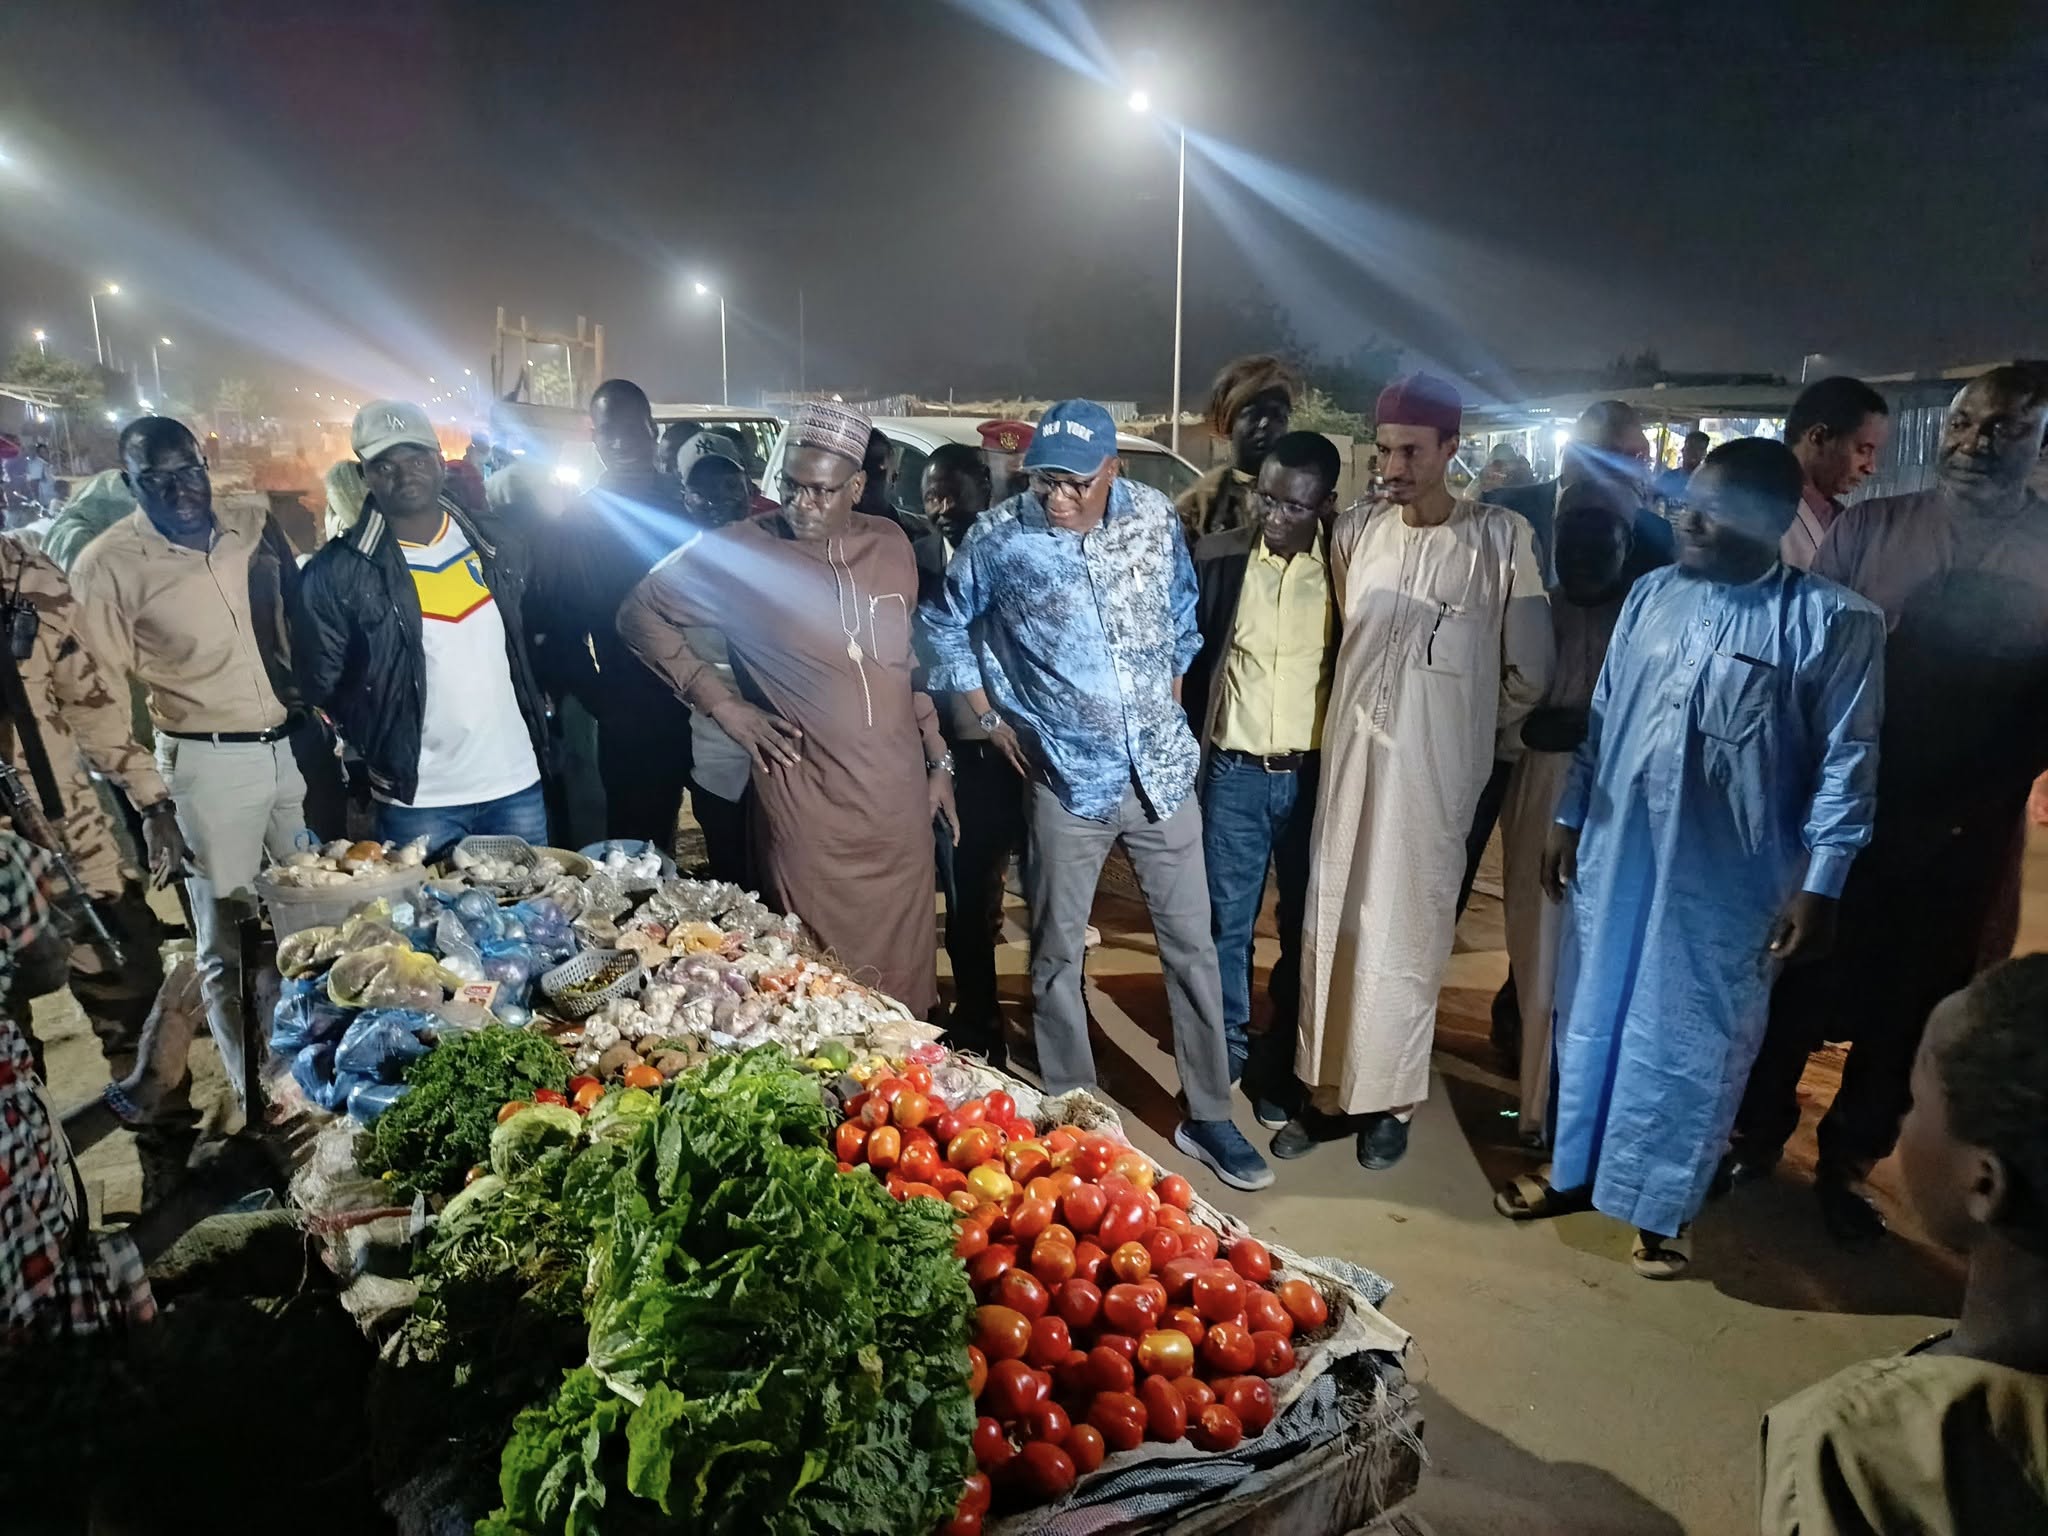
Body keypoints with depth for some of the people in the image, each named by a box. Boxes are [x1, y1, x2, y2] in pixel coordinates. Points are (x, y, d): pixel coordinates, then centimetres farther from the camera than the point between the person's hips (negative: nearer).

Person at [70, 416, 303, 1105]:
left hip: (296, 745, 4)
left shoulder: (256, 526, 3)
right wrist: (149, 804, -8)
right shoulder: (107, 565, -9)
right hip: (208, 764, -4)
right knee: (229, 950, 5)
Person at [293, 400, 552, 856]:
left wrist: (542, 709, 8)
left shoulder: (497, 546, 4)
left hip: (517, 784, 3)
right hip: (417, 800, -3)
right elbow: (322, 685, 1)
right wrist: (378, 752, 1)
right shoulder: (338, 571, -6)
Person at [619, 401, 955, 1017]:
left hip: (901, 800, 4)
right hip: (809, 807, -4)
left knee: (904, 973, 14)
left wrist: (938, 759, 16)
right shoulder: (741, 550, -7)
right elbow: (640, 615, 1)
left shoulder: (891, 545, 7)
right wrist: (722, 703, -6)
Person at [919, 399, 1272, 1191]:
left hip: (1161, 768, 3)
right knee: (1058, 953, 9)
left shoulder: (1155, 516, -2)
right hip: (1068, 777, -2)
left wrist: (1169, 702, 13)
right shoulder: (998, 539, -10)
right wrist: (990, 718, 3)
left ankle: (1208, 1116, 23)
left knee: (1192, 944, 8)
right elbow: (945, 625, 5)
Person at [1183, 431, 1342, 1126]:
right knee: (1225, 920, 9)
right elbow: (1186, 654, 5)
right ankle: (1225, 1049, 27)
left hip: (1315, 775, 0)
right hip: (1234, 772, 1)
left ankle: (1283, 1063, 26)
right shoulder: (1218, 557, -2)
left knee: (1304, 926, 10)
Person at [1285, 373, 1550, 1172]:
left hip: (1432, 771, -4)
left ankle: (1390, 1099, 22)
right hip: (1349, 758, 4)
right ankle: (1328, 1089, 23)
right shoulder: (1356, 529, 3)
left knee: (1404, 935, 5)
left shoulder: (1501, 538, -9)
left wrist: (1465, 728, 8)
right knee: (1331, 925, 9)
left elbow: (1527, 674, -2)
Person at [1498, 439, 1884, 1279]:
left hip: (1727, 876, -4)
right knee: (1591, 1015, 15)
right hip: (1616, 850, 5)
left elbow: (1848, 762, -9)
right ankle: (1575, 1169, 35)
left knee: (1689, 1038, 9)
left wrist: (1819, 884, -11)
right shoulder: (1653, 594, 4)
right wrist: (1569, 816, 10)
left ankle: (1662, 1207, 28)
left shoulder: (1834, 621, -10)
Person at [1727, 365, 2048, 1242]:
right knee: (1790, 982, 12)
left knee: (1904, 1008, 13)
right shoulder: (1868, 526, -1)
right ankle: (1757, 1136, 32)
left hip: (1959, 837, 1)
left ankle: (1847, 1165, 33)